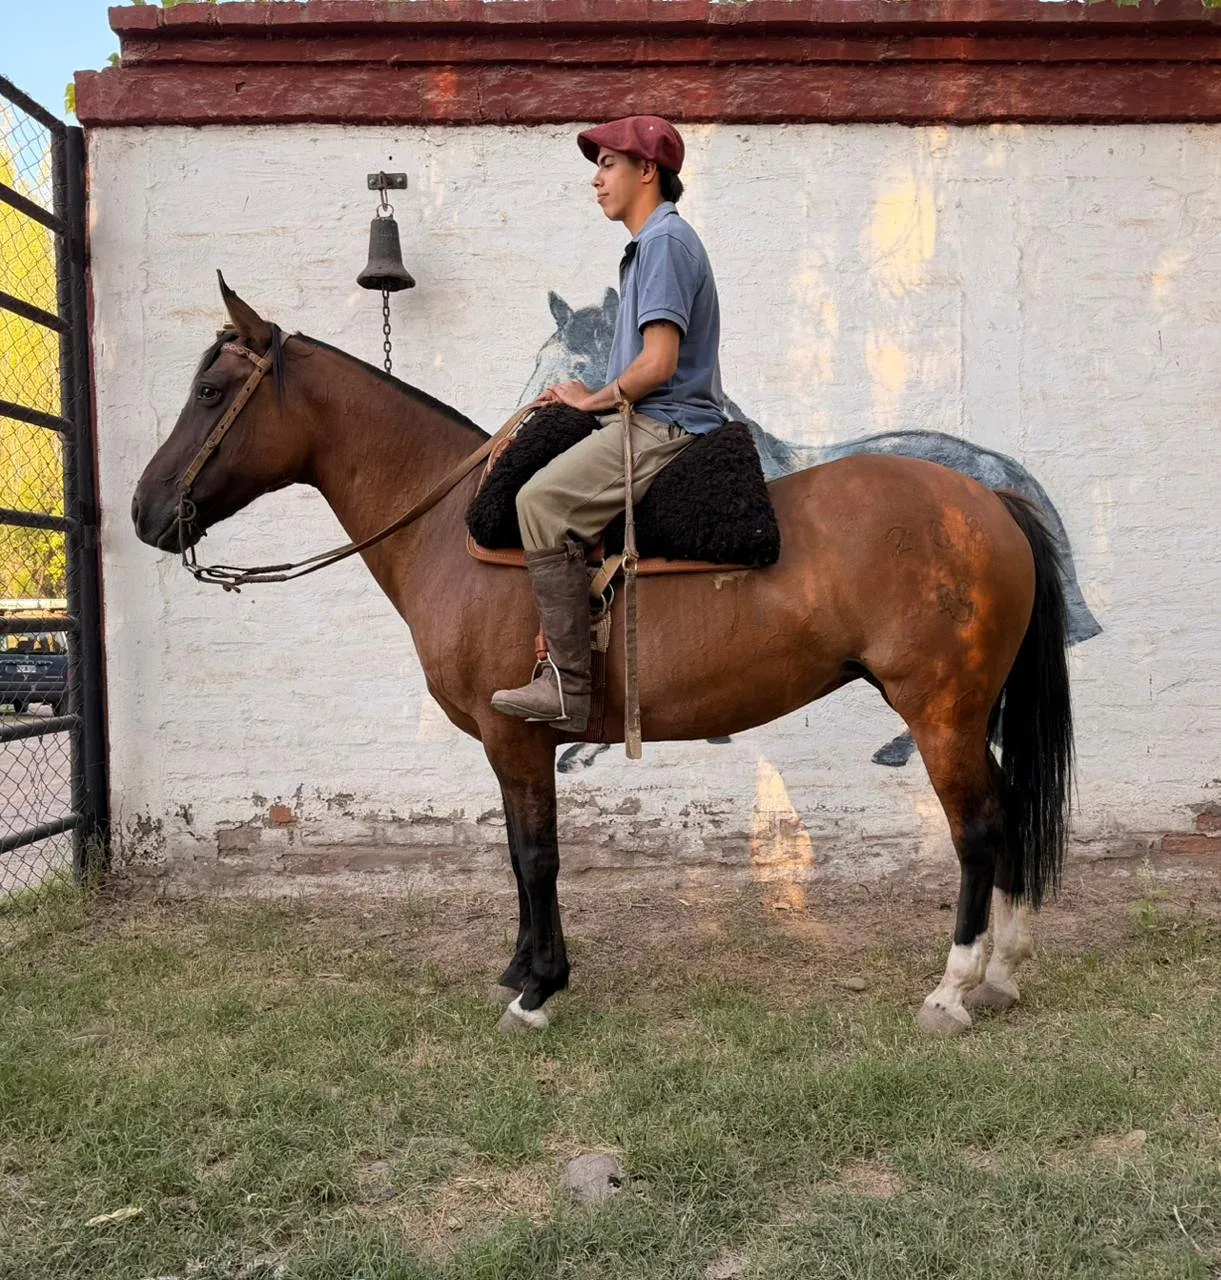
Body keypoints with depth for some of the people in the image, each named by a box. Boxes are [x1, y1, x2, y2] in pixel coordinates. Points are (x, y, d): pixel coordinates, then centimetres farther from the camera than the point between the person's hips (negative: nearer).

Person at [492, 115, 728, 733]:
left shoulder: (665, 240, -10)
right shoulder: (650, 244, 23)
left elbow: (658, 363, -21)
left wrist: (594, 400, -7)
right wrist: (590, 398, 11)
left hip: (665, 427, -11)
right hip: (656, 426, 11)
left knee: (543, 502, -24)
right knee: (544, 484, 19)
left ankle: (567, 684, -23)